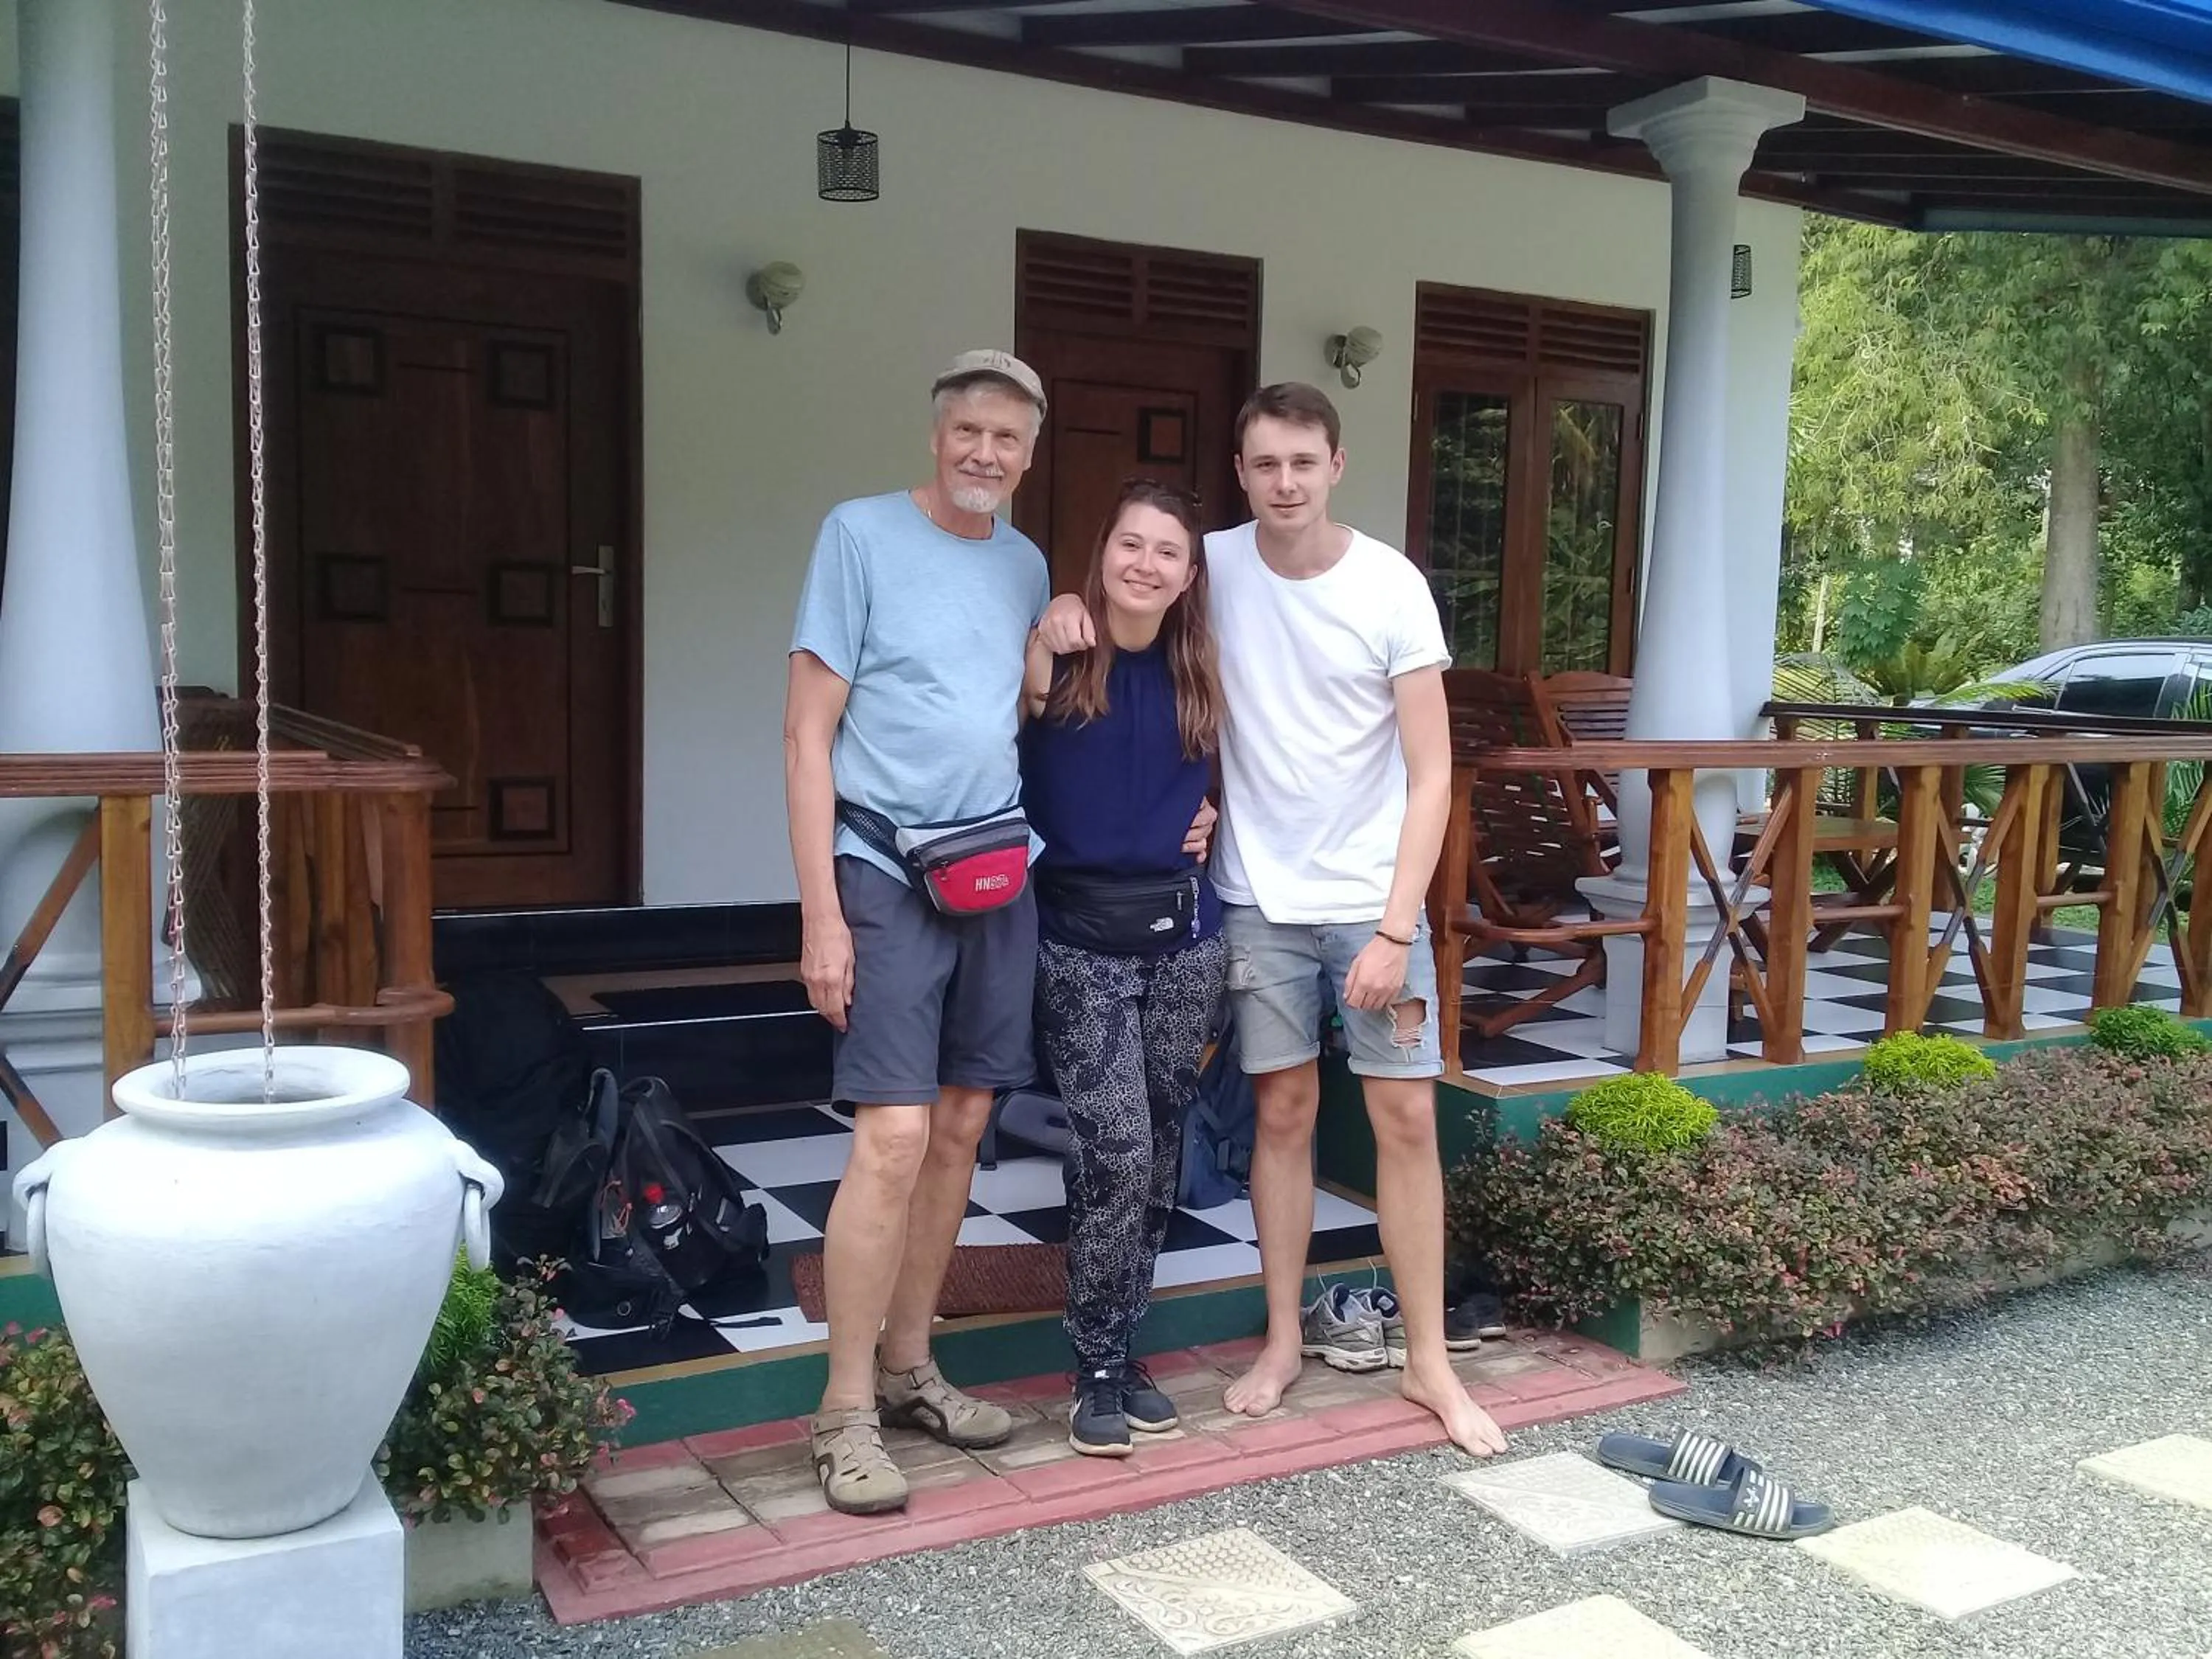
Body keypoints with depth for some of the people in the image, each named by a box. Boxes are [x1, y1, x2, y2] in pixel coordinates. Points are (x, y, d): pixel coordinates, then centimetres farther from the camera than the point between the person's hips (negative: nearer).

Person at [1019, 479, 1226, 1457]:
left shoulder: (1201, 675, 6)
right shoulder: (1055, 658, -7)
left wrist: (1208, 815, 3)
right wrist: (1034, 664, -23)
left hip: (1184, 932, 5)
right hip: (1082, 936, -5)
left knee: (1159, 1153, 10)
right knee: (1116, 1153, -10)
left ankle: (1123, 1351, 26)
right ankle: (1098, 1371, 7)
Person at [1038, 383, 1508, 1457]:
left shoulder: (1392, 586, -11)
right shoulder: (1213, 566, -4)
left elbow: (1431, 775, -11)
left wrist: (1396, 928, -17)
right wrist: (1069, 604, -11)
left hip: (1374, 900, -1)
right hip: (1260, 898, 2)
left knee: (1406, 1116, 1)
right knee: (1283, 1109, 8)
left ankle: (1428, 1361, 13)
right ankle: (1286, 1340, 22)